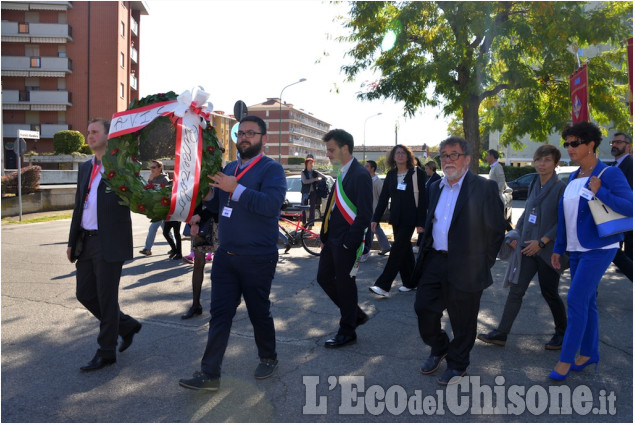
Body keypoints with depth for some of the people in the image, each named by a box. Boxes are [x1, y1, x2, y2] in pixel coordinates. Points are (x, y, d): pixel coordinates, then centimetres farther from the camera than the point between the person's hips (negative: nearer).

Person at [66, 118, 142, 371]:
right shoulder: (85, 168, 15)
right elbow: (79, 206, 18)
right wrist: (72, 241, 17)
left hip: (109, 243, -7)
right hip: (86, 241, 8)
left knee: (106, 298, 1)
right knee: (85, 294, 12)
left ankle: (106, 352, 16)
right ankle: (126, 325, 30)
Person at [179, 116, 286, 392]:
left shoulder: (272, 169, -8)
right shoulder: (228, 169, 13)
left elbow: (271, 204, -26)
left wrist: (236, 189, -29)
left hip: (258, 259, -5)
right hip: (225, 255, 6)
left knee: (259, 312, 10)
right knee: (219, 314, 5)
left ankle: (268, 359, 33)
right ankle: (209, 374, 11)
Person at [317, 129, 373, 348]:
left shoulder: (360, 175, -16)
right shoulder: (342, 173, 12)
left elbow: (364, 214, -20)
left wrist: (349, 242, -20)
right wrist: (325, 234, 12)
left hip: (346, 241, -9)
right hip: (332, 239, 9)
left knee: (344, 284, 2)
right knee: (324, 277, 15)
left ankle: (347, 332, 20)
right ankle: (356, 314, 32)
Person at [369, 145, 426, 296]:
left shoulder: (417, 173, -6)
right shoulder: (391, 175, 9)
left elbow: (422, 198, -8)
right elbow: (383, 197, 9)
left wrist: (421, 222, -14)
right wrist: (375, 218, 2)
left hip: (410, 218, -5)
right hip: (396, 218, 5)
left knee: (397, 249, -9)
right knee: (404, 250, 11)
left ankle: (383, 286, -11)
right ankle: (409, 282, 22)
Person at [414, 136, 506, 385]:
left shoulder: (484, 188, -9)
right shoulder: (436, 188, 11)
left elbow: (496, 230, -6)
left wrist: (484, 262, -4)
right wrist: (426, 251, 12)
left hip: (465, 267, -6)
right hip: (435, 261, 6)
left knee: (462, 320, 8)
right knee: (424, 308, 10)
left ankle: (458, 365, 29)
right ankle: (438, 349, 37)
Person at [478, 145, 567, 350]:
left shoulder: (560, 188, -11)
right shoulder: (534, 185, 9)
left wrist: (541, 242, -19)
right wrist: (515, 234, 6)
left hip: (548, 251, -5)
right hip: (527, 248, 6)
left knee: (549, 293, 9)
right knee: (516, 290, 5)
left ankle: (562, 333, 31)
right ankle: (501, 333, 9)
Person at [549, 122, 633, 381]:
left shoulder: (609, 174, -11)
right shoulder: (573, 177, 11)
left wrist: (600, 192, -24)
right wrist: (559, 248, 16)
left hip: (599, 248, -7)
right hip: (576, 250, 7)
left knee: (576, 299, -10)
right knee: (586, 301, 13)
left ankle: (566, 359, 0)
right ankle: (590, 353, 25)